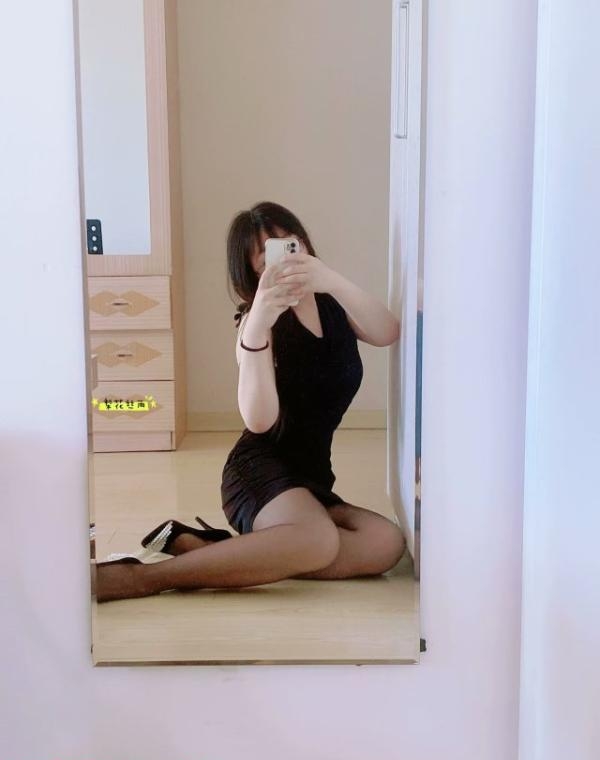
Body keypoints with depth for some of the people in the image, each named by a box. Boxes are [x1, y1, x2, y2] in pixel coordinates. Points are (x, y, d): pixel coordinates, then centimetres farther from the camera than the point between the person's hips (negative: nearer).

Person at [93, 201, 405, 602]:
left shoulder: (335, 305, 10)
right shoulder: (261, 318, -8)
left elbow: (388, 334, -14)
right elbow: (259, 419, -26)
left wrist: (332, 280, -31)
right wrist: (255, 328, -41)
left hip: (311, 476, 6)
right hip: (262, 469, -6)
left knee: (387, 543, -25)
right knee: (317, 541, -38)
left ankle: (198, 546, -23)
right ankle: (139, 577, -33)